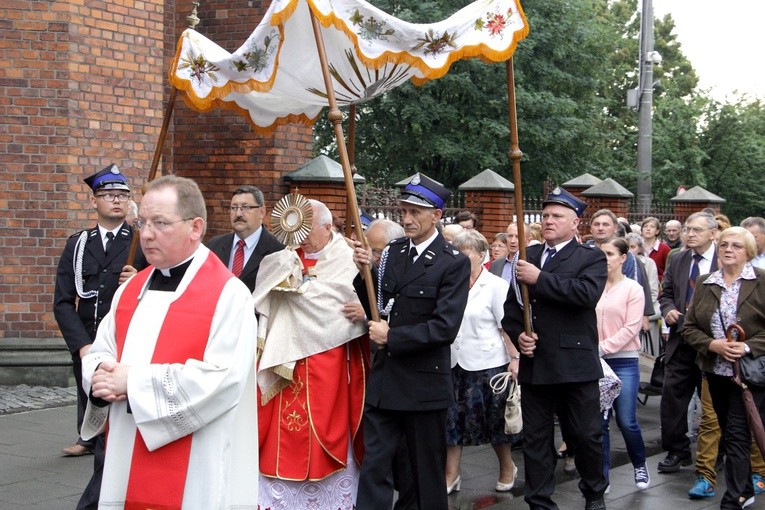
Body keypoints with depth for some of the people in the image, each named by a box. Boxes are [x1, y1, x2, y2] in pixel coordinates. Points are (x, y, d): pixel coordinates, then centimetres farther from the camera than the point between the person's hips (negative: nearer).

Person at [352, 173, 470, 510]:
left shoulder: (454, 263, -10)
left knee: (426, 472, 10)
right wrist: (366, 271, -8)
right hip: (383, 378, 5)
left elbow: (445, 327, -18)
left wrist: (391, 337, -16)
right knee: (374, 466, 6)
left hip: (424, 383, -5)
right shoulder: (392, 252, 7)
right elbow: (374, 306, 9)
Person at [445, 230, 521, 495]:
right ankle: (451, 475, 14)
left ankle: (507, 469, 27)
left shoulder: (496, 286, -6)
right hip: (457, 363, 4)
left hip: (488, 364, -4)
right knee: (452, 419, 4)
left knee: (494, 420, 8)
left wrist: (515, 359, -14)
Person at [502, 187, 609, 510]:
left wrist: (539, 278, -21)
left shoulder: (591, 258, -1)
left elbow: (587, 293, -21)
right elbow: (511, 304, 16)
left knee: (586, 435, 7)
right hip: (534, 363, 4)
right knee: (535, 439, 9)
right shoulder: (528, 256, 13)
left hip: (575, 365, -4)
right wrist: (517, 334, -3)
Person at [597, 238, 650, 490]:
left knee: (626, 421, -2)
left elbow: (631, 328, -8)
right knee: (599, 420, 4)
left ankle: (640, 465, 23)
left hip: (624, 362, -2)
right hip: (596, 361, 3)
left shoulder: (633, 289, -3)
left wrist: (603, 347, -14)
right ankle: (602, 475, 15)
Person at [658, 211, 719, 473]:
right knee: (672, 397, 2)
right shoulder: (677, 261, 9)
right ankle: (677, 452, 14)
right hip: (681, 341, 4)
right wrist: (668, 310, -6)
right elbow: (666, 293, 15)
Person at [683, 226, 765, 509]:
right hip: (716, 370, 5)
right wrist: (712, 344, -12)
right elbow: (689, 328, 5)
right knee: (729, 431, 14)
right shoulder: (704, 283, 7)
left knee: (737, 434, -7)